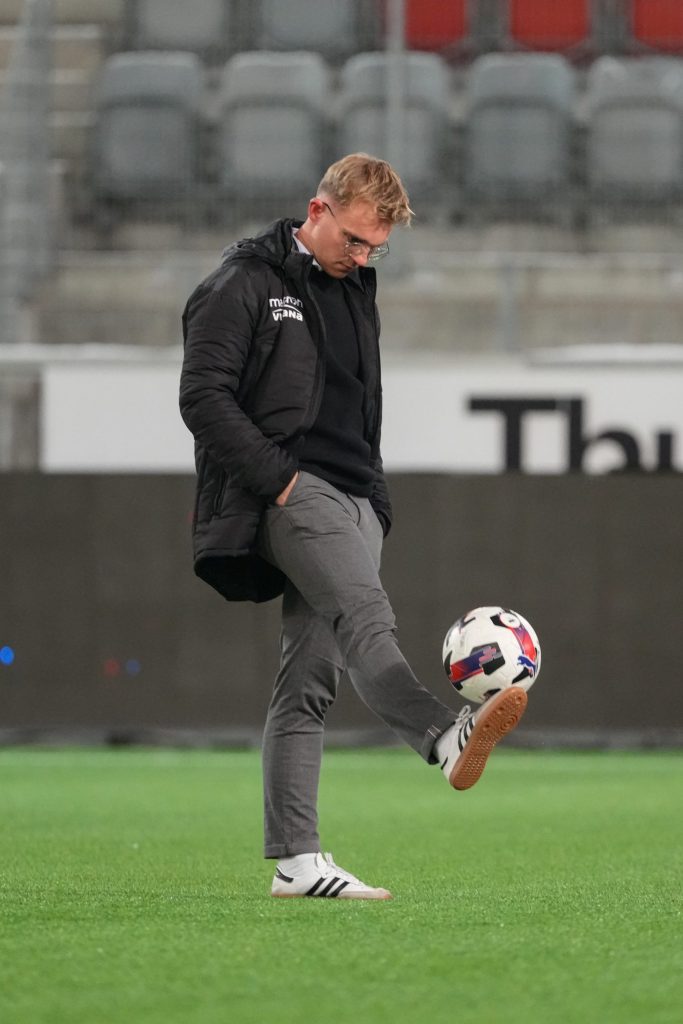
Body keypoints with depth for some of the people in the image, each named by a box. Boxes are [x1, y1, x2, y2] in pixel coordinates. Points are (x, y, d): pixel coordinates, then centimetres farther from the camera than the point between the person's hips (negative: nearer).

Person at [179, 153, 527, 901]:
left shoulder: (355, 291, 22)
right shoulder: (246, 284, -2)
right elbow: (203, 395, -10)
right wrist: (277, 478, -16)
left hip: (351, 497, 8)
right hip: (288, 490, -8)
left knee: (312, 674, 3)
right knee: (363, 610, -31)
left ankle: (295, 861, 2)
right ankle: (446, 737, -56)